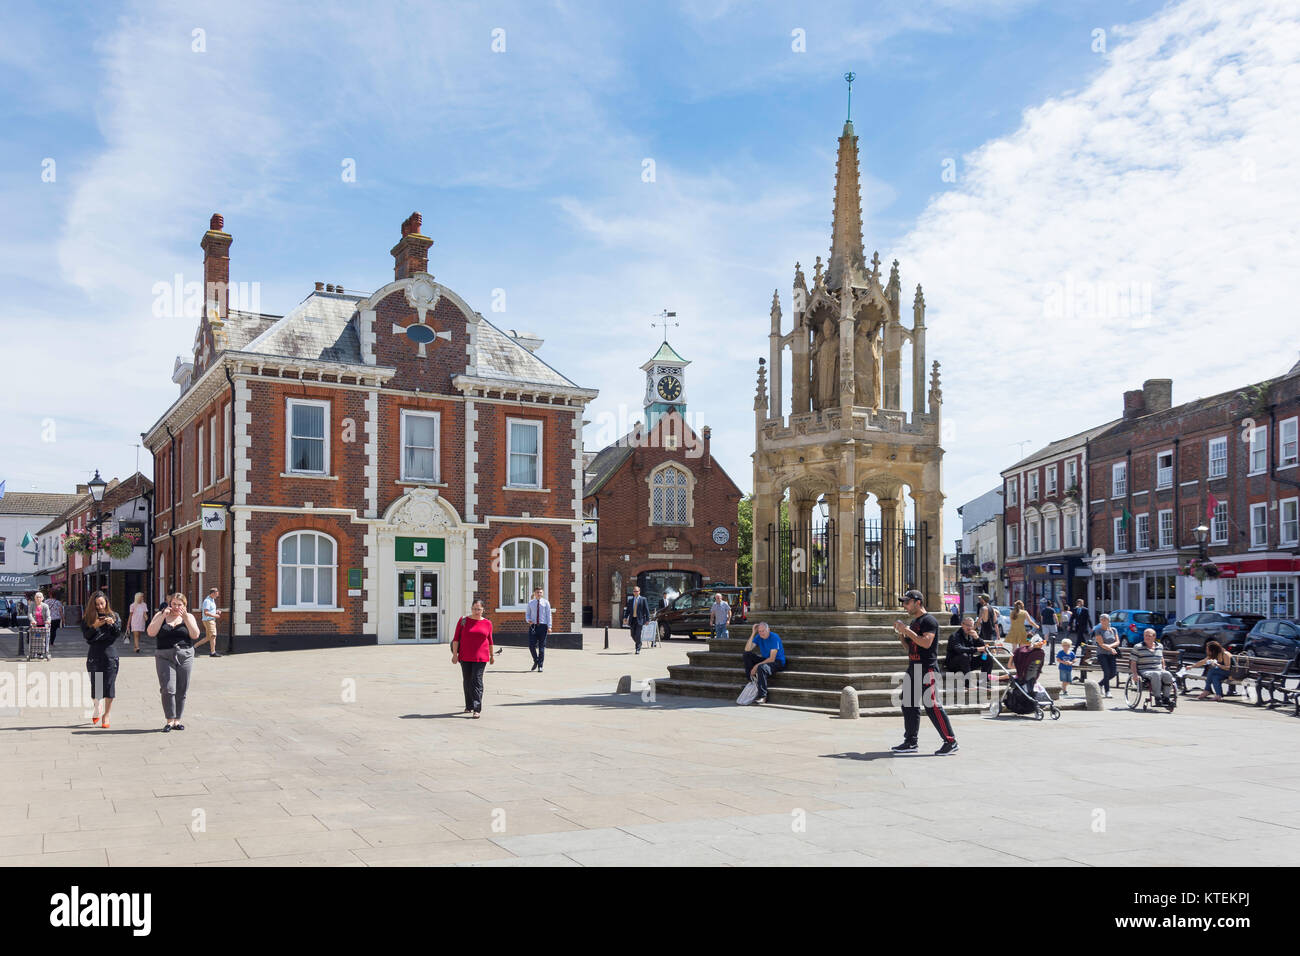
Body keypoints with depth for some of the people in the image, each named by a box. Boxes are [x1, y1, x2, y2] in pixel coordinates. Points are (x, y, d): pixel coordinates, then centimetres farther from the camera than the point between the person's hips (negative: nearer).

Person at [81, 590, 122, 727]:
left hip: (110, 654, 0)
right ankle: (97, 709, 31)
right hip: (94, 654, 0)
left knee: (109, 684, -3)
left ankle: (106, 715, 5)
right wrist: (95, 626, -17)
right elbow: (85, 635, -1)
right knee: (95, 684, 4)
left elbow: (119, 633, 1)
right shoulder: (88, 618, 7)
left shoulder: (113, 615, 8)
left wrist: (112, 623, -16)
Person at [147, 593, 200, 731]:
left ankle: (177, 720, 13)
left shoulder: (189, 617, 9)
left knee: (181, 691, 3)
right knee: (168, 689, -12)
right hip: (164, 656, -1)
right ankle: (170, 721, -4)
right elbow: (151, 632, -6)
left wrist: (186, 618, -11)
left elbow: (195, 635, -4)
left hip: (185, 657, 1)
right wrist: (163, 616, -10)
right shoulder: (160, 615, 9)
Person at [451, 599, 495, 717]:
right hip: (465, 657, 1)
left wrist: (492, 655, 17)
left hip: (480, 657, -1)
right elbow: (456, 639, 2)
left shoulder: (487, 623, 5)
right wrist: (455, 654, -4)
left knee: (477, 681, -10)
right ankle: (469, 706, 24)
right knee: (467, 681, 9)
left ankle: (477, 709, -14)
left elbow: (490, 641, 14)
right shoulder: (463, 621, 2)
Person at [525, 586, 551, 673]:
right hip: (533, 626, 1)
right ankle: (536, 661, 19)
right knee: (531, 645, -6)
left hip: (542, 626, -1)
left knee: (542, 646, 0)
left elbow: (548, 615, 1)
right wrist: (528, 620, -8)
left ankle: (540, 666, 6)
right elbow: (527, 614, 15)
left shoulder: (545, 602, 5)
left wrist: (549, 626, -8)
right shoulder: (530, 603, 10)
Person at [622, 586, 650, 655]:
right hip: (632, 619, 4)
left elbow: (646, 610, -2)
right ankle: (639, 644, 34)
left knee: (638, 634, -9)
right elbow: (628, 609, 11)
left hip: (639, 619, -4)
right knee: (633, 635, 8)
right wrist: (625, 617, -2)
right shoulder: (630, 600, 11)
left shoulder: (643, 599, -1)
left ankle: (638, 649, 0)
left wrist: (647, 620, -7)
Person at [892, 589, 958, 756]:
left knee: (932, 706, -11)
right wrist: (900, 633, 9)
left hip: (927, 669, -10)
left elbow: (926, 642, -24)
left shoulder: (929, 620, -10)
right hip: (913, 668, 10)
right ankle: (910, 742, 19)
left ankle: (950, 741, -5)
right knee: (909, 705, 11)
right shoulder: (913, 622, 19)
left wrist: (907, 630, -20)